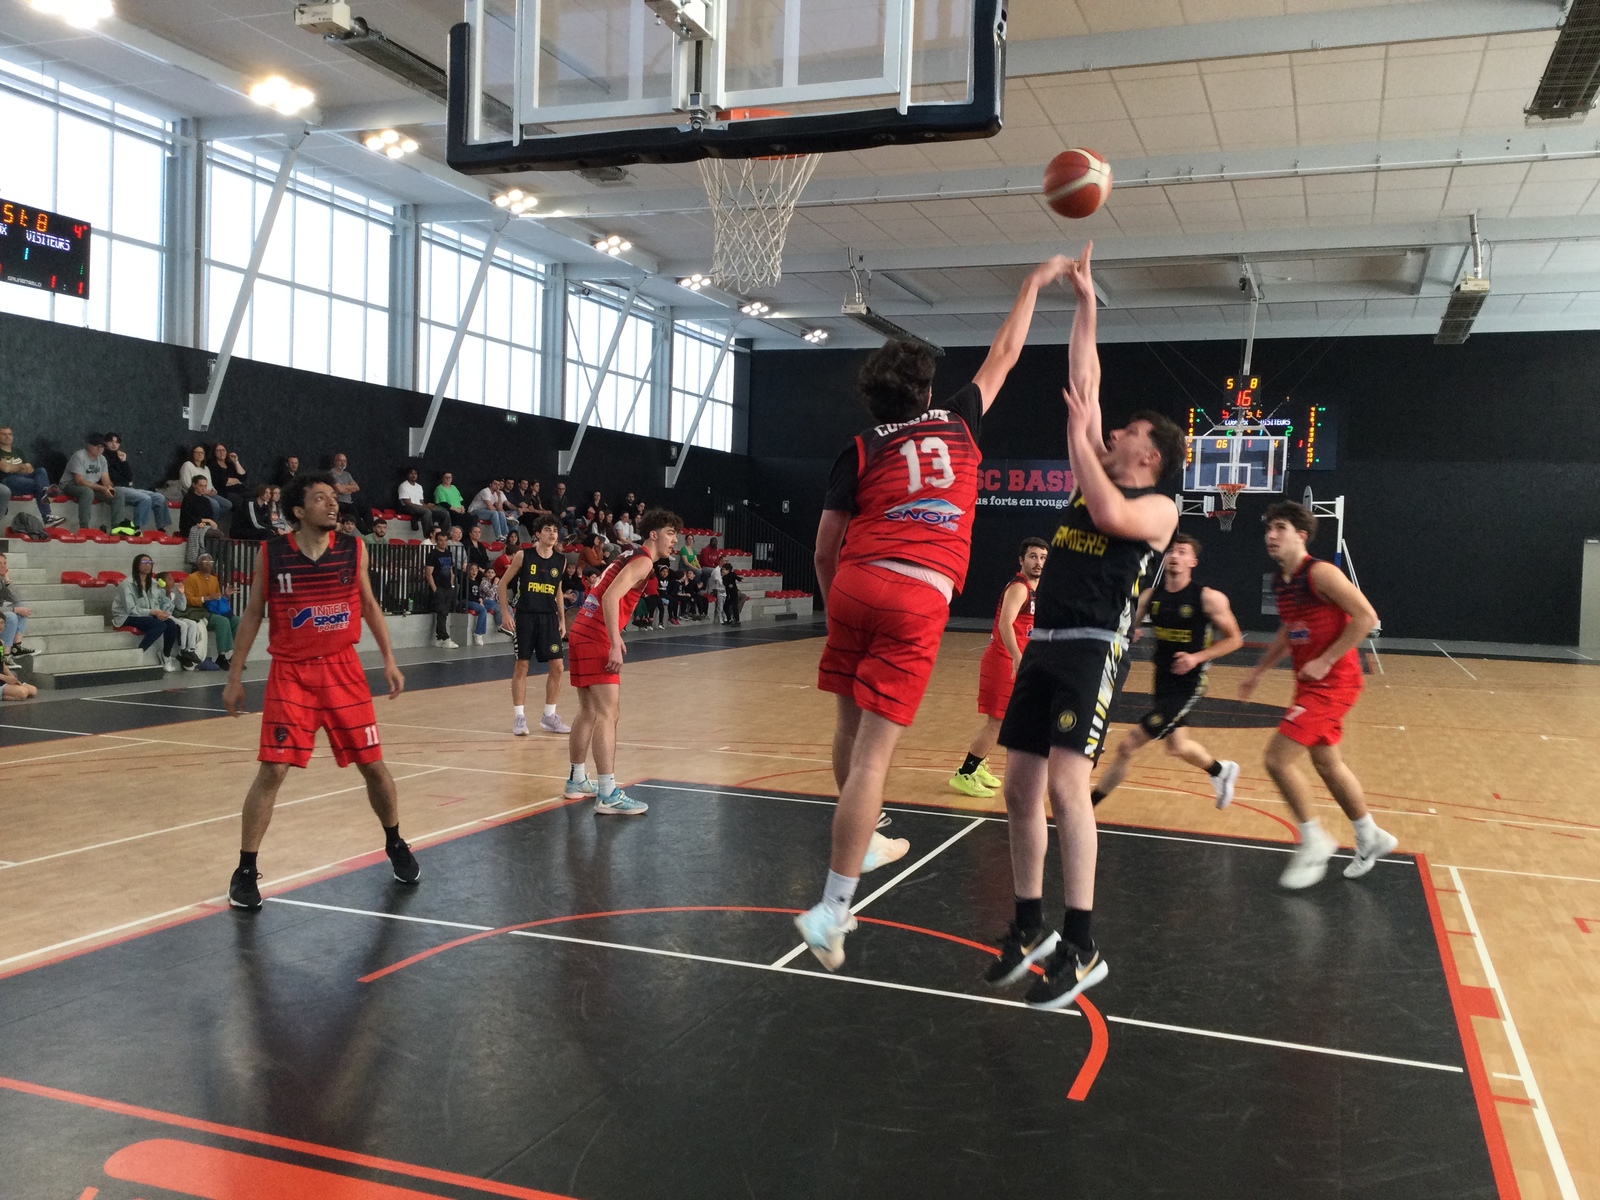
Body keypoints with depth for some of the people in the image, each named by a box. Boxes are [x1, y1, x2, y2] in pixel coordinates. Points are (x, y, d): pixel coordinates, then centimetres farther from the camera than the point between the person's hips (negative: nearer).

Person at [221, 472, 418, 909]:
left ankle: (395, 845, 30)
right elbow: (253, 614, 4)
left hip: (343, 669, 2)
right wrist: (235, 676, 3)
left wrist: (389, 659, 5)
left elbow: (369, 605, 11)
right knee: (272, 771, -7)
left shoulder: (353, 550, 0)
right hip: (290, 673, -2)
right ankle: (245, 871, 5)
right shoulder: (271, 553, -5)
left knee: (373, 765, 7)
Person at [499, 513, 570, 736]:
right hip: (525, 616, -4)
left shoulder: (561, 560, 4)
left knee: (557, 666, 2)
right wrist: (506, 613, -6)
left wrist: (562, 619, 12)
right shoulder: (523, 555, -6)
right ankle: (519, 717, 8)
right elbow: (503, 583, 0)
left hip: (549, 618, 4)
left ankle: (549, 716, 15)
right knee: (521, 666, 0)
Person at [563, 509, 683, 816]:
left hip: (582, 633, 10)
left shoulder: (631, 556, 20)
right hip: (596, 639, -10)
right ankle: (608, 795, -16)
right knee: (608, 713, -13)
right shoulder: (643, 561, -9)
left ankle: (577, 780, 30)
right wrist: (614, 645, -26)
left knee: (589, 712, 19)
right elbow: (610, 597, -22)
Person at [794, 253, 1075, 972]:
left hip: (856, 587, 2)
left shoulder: (859, 453, 13)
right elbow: (1004, 355, 30)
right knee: (874, 752, -5)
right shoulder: (957, 425, 14)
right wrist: (1034, 283, 41)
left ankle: (864, 843, 42)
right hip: (919, 598, -2)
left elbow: (825, 551, 11)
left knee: (851, 730, 21)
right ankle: (832, 909, -6)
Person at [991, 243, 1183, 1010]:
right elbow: (1084, 384, 19)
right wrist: (1084, 304, 19)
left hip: (1093, 647, -7)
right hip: (1042, 644, 8)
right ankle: (1029, 928, 19)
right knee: (1020, 787, 6)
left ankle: (1081, 948, -15)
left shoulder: (1159, 507, 1)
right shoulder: (1095, 475, 20)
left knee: (1065, 783, -21)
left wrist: (1078, 432, -13)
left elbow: (1110, 515, -23)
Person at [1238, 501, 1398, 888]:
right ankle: (1371, 838, 38)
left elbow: (1366, 617, -22)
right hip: (1310, 682, 9)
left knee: (1277, 758, -12)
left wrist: (1325, 661, -21)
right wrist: (1259, 671, 21)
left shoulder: (1321, 573, -19)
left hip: (1332, 681, -9)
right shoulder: (1280, 580, 8)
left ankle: (1314, 842, 5)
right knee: (1326, 761, 20)